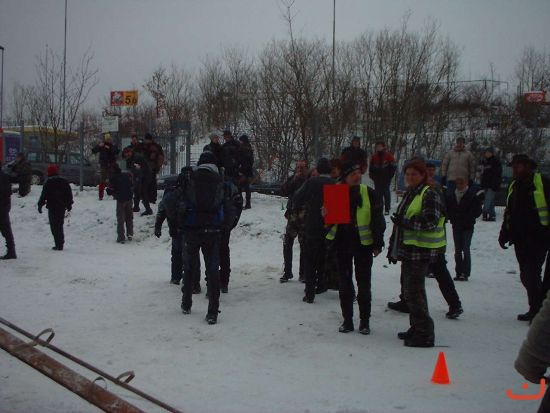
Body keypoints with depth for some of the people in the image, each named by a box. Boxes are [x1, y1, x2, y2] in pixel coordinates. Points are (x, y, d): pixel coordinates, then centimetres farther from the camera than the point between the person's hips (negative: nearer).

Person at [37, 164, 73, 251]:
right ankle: (60, 244, 16)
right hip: (62, 206, 5)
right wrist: (69, 204, 22)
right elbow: (69, 194, 13)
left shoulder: (49, 182, -7)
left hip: (52, 206, -5)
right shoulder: (64, 181, 9)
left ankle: (59, 244, -9)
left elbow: (44, 194, -9)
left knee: (54, 225, -2)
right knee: (60, 225, 15)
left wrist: (40, 205, -2)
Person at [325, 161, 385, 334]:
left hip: (363, 243, -2)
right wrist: (325, 215, -15)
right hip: (342, 243, 2)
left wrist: (378, 244, -4)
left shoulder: (368, 193, -4)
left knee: (364, 283, 6)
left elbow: (378, 220, -1)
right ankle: (347, 320, 17)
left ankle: (365, 320, 17)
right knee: (344, 283, 7)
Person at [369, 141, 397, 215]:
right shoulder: (374, 157, 10)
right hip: (377, 180, 3)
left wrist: (389, 176, -6)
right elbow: (371, 168, 18)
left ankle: (387, 209, -1)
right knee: (378, 195, 4)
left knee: (386, 194, -4)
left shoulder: (389, 156, -1)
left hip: (386, 179, -3)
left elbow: (393, 167, -1)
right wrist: (372, 176, 8)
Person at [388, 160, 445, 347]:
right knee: (409, 288, 15)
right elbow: (401, 222, 24)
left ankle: (424, 334, -2)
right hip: (408, 250, 10)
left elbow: (430, 221, -21)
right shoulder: (410, 194, 19)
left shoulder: (429, 195, -10)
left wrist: (405, 222, -21)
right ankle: (417, 327, 27)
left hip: (420, 252, -10)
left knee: (414, 290, -9)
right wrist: (393, 247, 23)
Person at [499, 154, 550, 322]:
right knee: (527, 275, 9)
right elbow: (509, 213, 23)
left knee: (531, 273, -10)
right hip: (520, 238, 7)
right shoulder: (514, 186, 16)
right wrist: (504, 234, 19)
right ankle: (535, 309, 18)